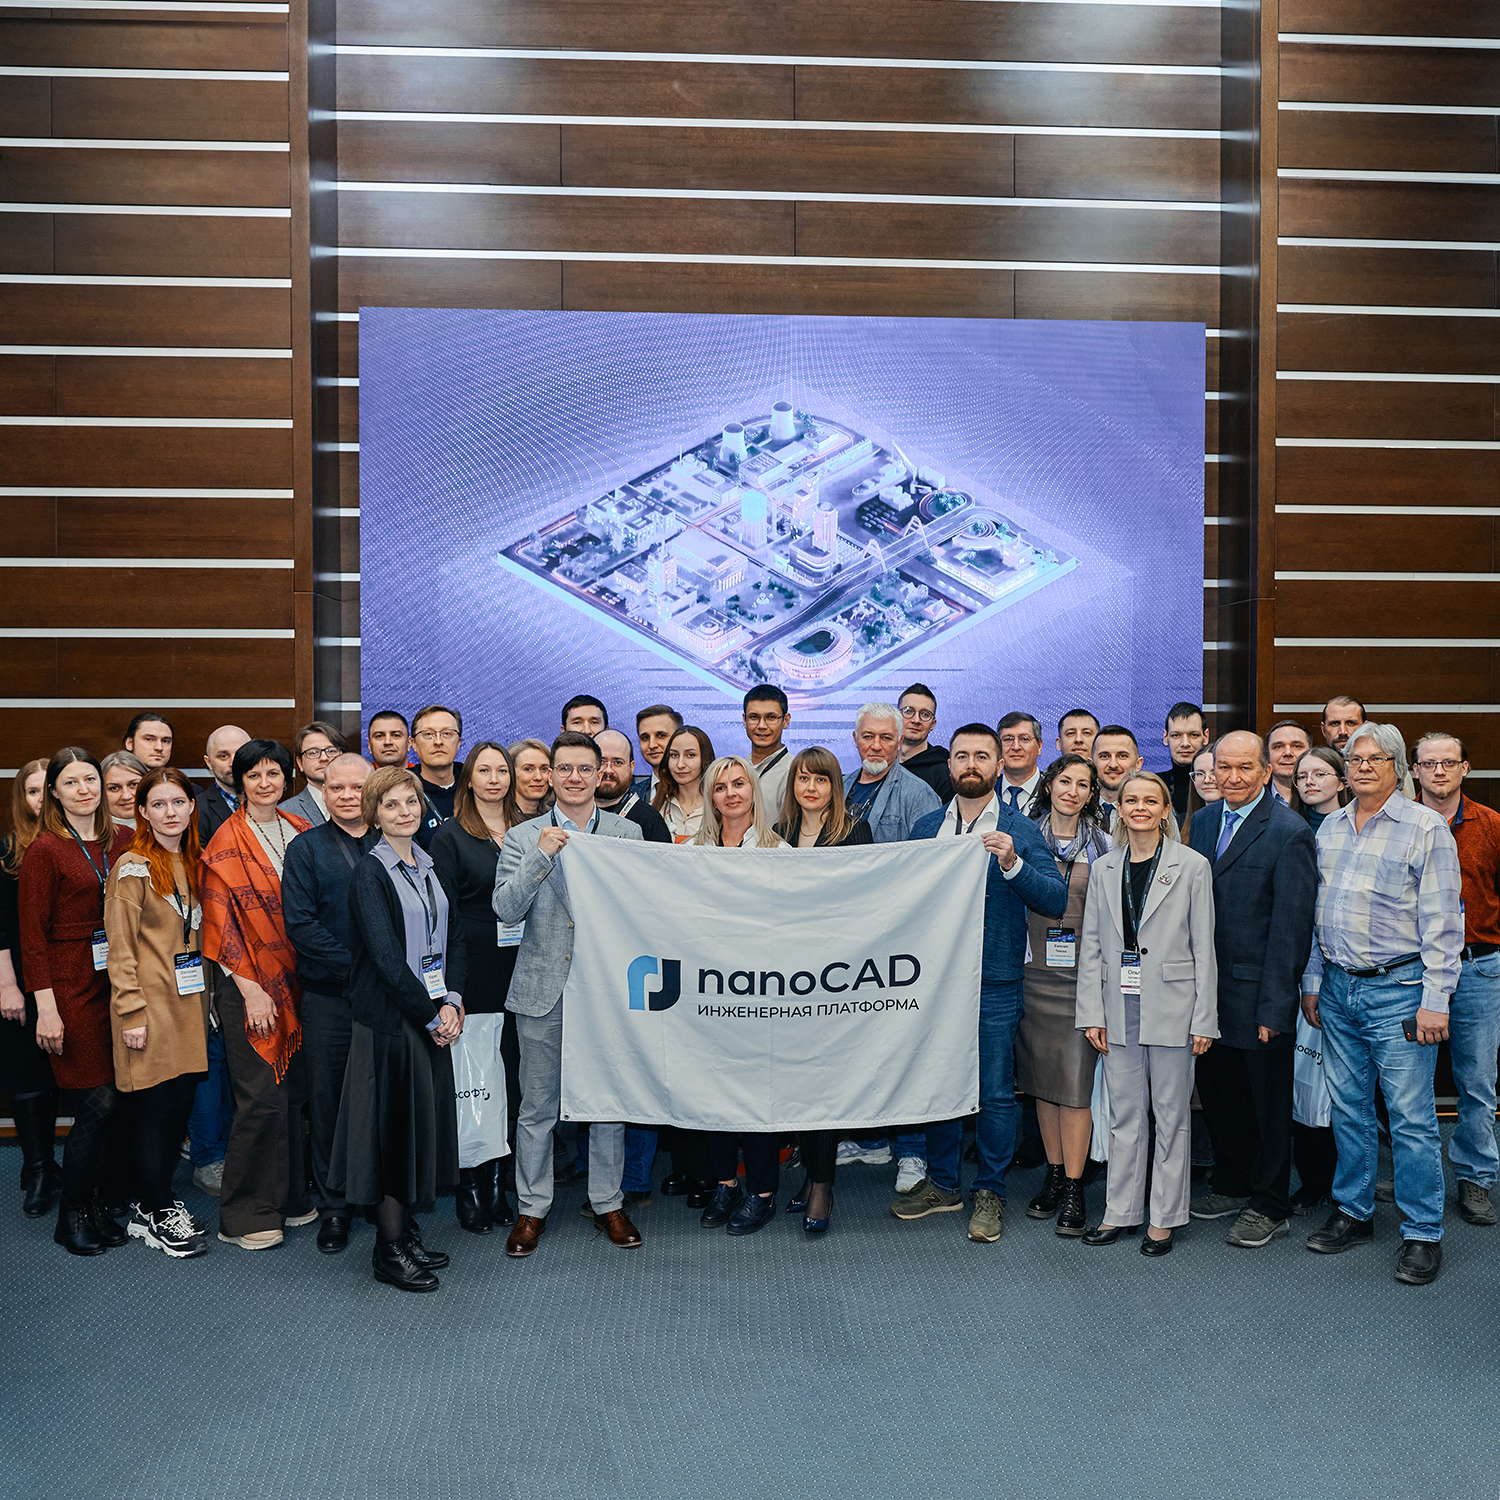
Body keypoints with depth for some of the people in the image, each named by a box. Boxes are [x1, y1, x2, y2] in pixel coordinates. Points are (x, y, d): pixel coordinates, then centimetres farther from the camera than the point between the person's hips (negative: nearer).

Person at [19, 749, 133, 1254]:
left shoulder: (122, 842, 9)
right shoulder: (45, 850, -5)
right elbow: (32, 934, -6)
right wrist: (46, 1006, -11)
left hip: (117, 982, 5)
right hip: (72, 988, -5)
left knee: (114, 1100, 6)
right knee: (98, 1103, -5)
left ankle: (96, 1207, 21)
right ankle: (71, 1218, 12)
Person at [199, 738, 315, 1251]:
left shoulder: (300, 832, 10)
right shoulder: (226, 844, -6)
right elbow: (222, 923, -8)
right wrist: (251, 988, -13)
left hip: (298, 980, 5)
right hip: (248, 984, -5)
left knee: (293, 1092, 10)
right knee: (263, 1097, -7)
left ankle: (288, 1196, 23)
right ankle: (245, 1214, 6)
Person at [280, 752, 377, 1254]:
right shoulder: (306, 847, 3)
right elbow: (300, 924, -6)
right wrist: (353, 965, -13)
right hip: (327, 994, -1)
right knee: (327, 1098, 6)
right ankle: (332, 1205, 19)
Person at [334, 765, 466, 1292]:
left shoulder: (428, 866, 12)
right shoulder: (370, 872, -9)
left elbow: (453, 937, 11)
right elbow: (386, 956, -15)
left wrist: (451, 1000, -3)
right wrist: (430, 1014, -14)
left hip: (433, 1014, 7)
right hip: (389, 1017, -7)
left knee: (424, 1121, 11)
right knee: (396, 1123, -2)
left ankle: (405, 1231, 23)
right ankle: (389, 1249, 9)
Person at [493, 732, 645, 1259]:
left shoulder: (628, 834, 5)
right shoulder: (523, 838, 3)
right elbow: (506, 909, -8)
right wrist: (541, 857, -18)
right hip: (543, 989, 0)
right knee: (538, 1107, 8)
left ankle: (608, 1203, 24)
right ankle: (532, 1209, 22)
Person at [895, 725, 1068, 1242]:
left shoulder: (1020, 830, -2)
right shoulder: (926, 827, 9)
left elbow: (1056, 901, -12)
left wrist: (1013, 864, -27)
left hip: (994, 982, -3)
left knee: (995, 1092, 4)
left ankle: (990, 1193, 20)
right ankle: (942, 1183, 28)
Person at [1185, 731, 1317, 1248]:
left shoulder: (1289, 833, -13)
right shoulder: (1203, 822, 7)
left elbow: (1290, 926, -15)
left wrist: (1274, 1006, -17)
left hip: (1258, 992, -6)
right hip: (1209, 988, 6)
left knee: (1268, 1103, 9)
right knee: (1217, 1093, 17)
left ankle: (1268, 1206, 24)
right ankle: (1231, 1185, 36)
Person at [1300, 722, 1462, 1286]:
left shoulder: (1426, 827, -6)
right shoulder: (1330, 828, 11)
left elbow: (1442, 920, -9)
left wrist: (1435, 1000, -13)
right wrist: (1313, 980, 14)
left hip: (1398, 988, -5)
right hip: (1337, 989, 5)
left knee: (1411, 1117, -1)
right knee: (1348, 1109, 13)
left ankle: (1423, 1234, 11)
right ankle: (1353, 1212, 26)